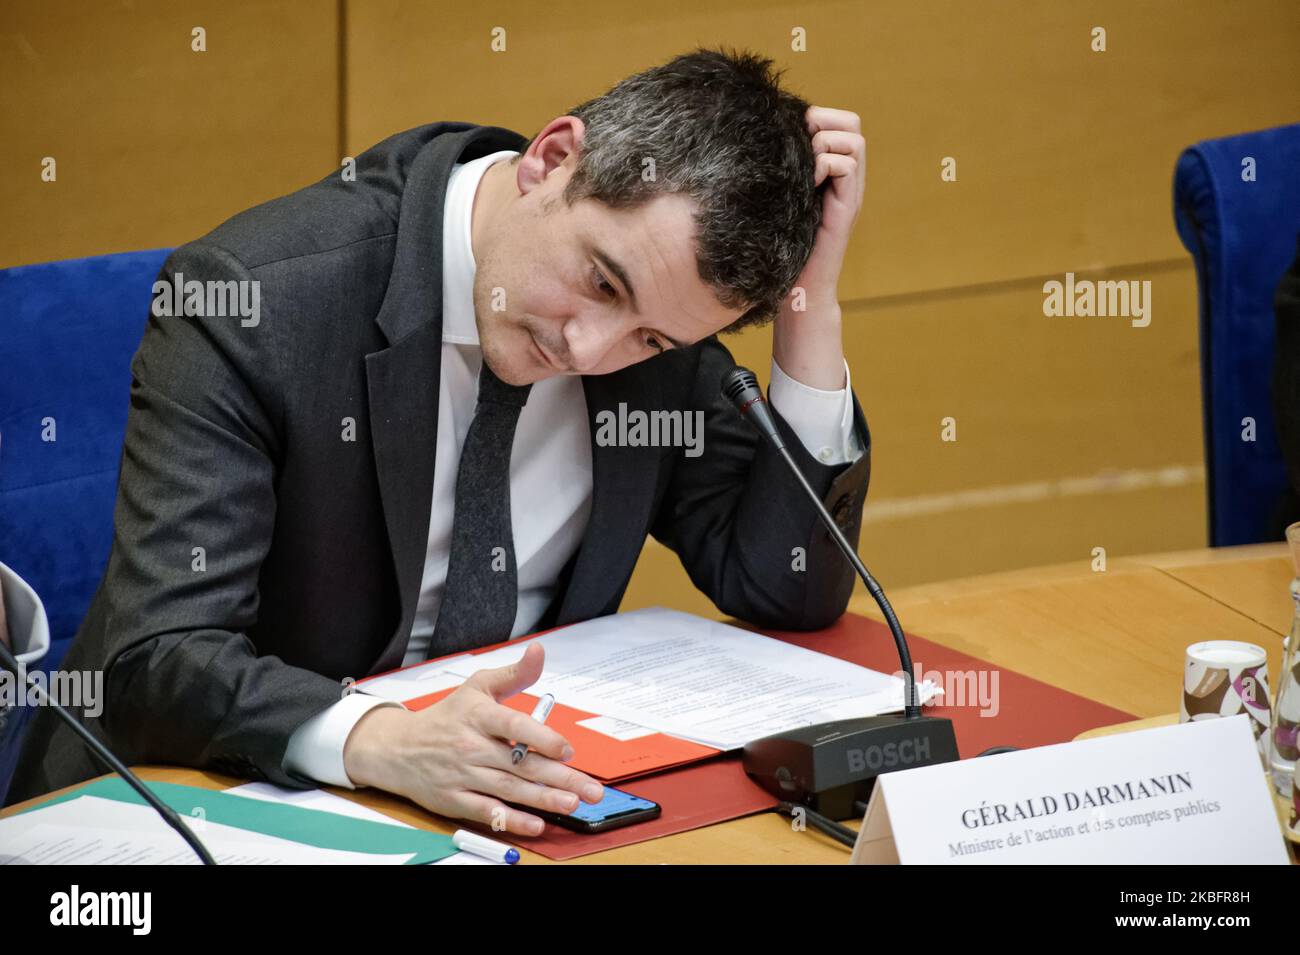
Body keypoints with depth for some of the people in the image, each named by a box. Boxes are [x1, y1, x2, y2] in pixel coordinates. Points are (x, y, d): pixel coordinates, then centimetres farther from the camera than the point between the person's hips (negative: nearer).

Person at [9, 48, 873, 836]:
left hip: (515, 794, 4)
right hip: (256, 800, -3)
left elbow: (792, 594, -2)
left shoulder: (657, 313, -4)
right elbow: (159, 661, -25)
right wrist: (384, 743, -42)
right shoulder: (252, 299, -20)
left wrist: (810, 308, -12)